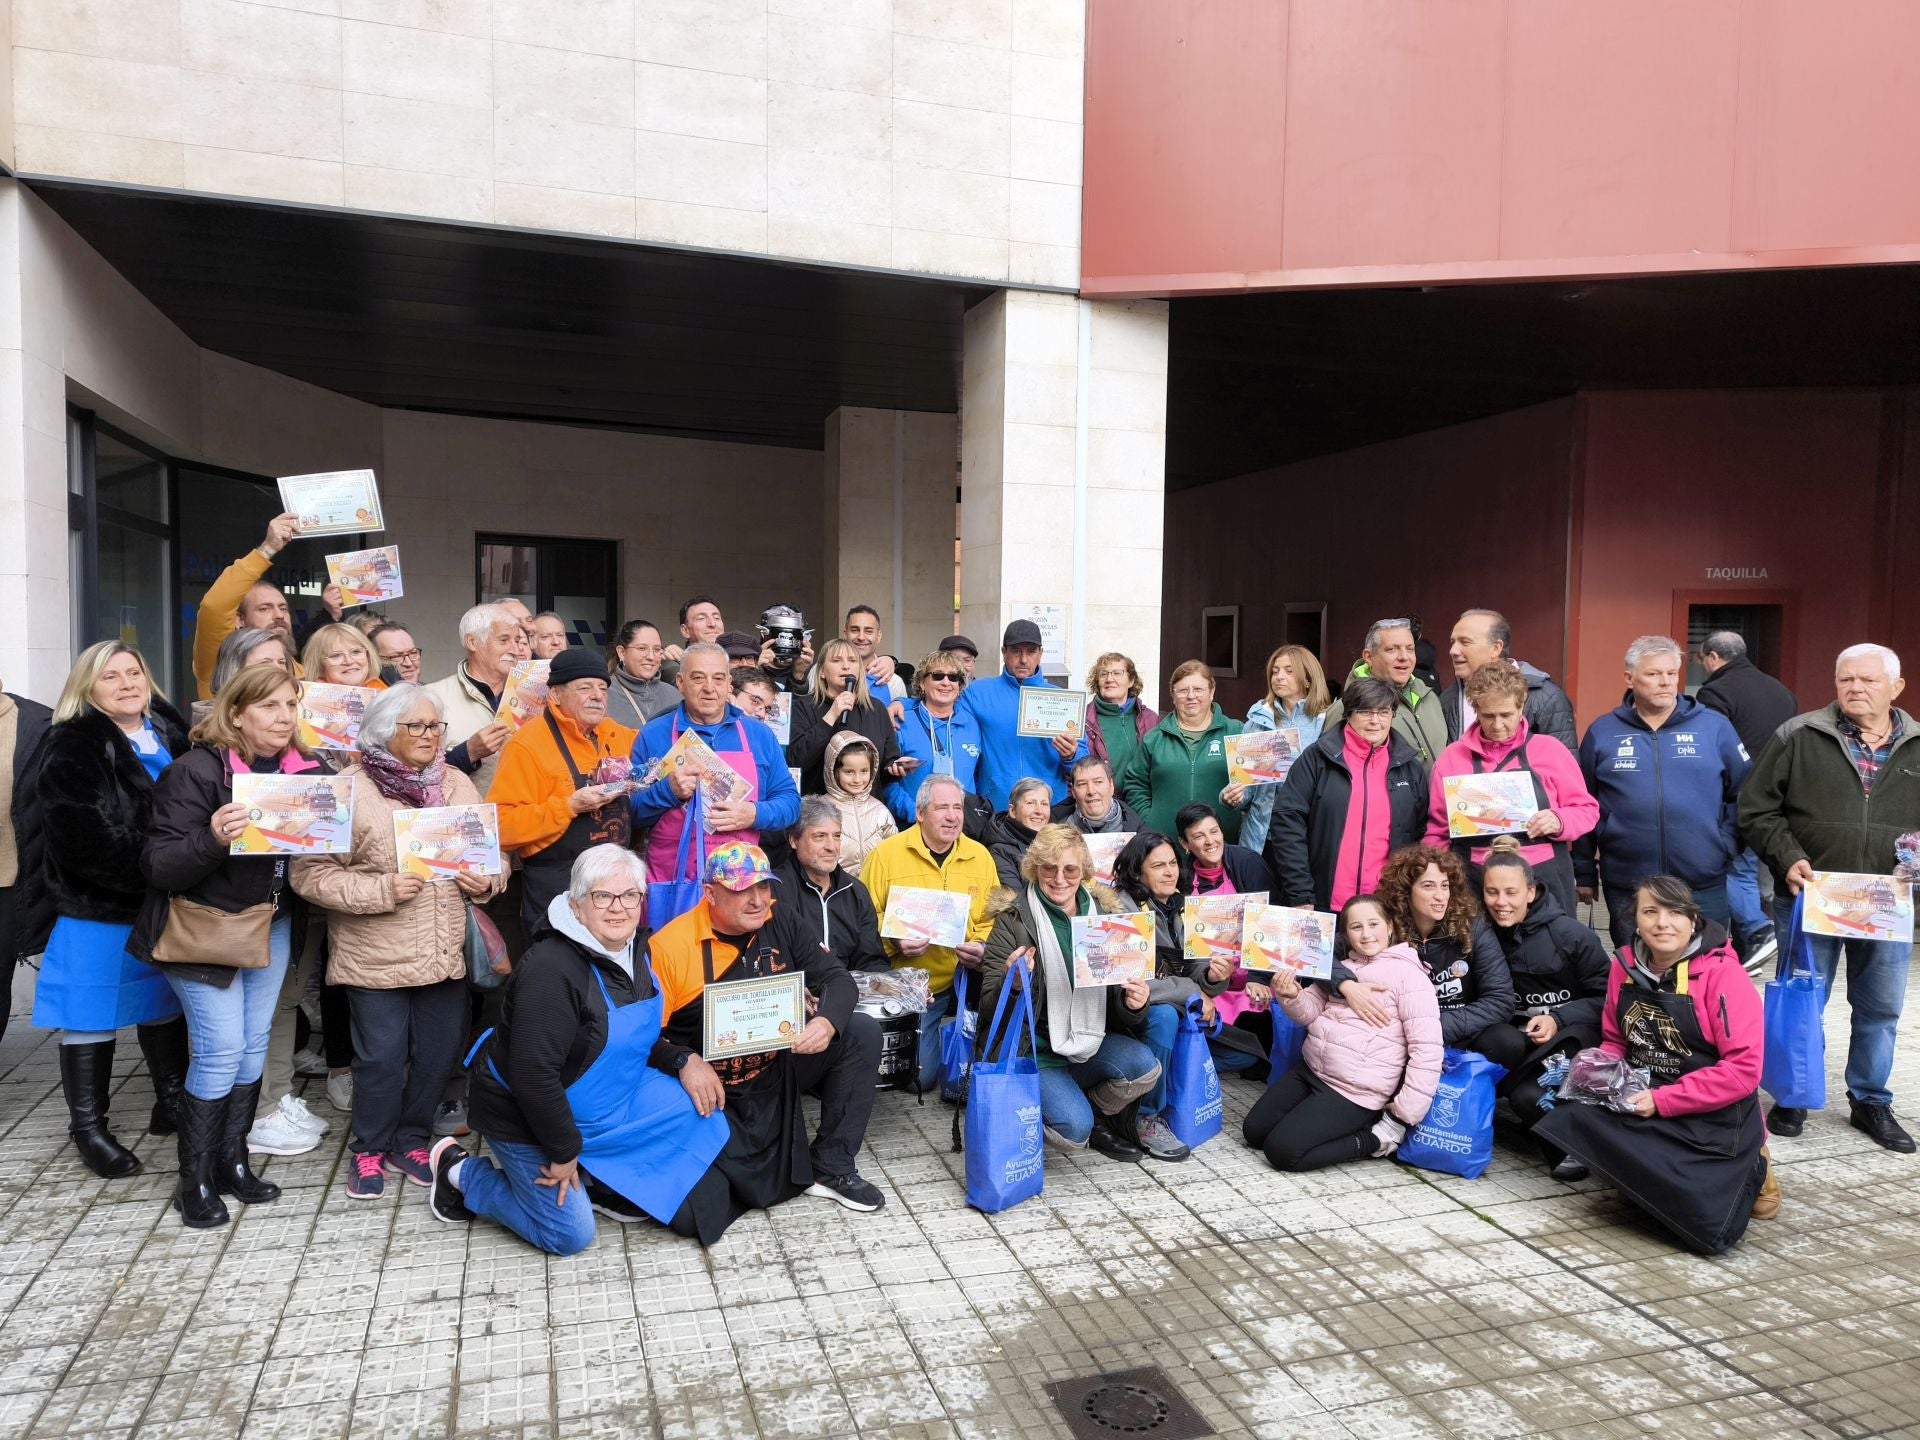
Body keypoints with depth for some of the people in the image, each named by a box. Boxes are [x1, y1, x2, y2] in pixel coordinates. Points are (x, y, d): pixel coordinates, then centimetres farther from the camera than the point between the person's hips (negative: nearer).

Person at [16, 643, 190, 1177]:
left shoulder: (170, 733, 8)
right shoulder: (71, 749, -11)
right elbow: (90, 838, -21)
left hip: (164, 905, 6)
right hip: (96, 910, -6)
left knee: (165, 1006, 18)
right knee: (91, 1019, 5)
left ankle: (172, 1103, 33)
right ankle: (89, 1129, 19)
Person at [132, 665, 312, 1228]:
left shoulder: (303, 771, -1)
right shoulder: (196, 770, -18)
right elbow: (158, 865, -21)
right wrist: (212, 839, -39)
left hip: (272, 925, 6)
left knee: (253, 1046, 11)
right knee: (220, 1051, -5)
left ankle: (231, 1161, 26)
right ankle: (194, 1180, 11)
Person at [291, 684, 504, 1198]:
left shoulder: (458, 784, 8)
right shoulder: (348, 789, -8)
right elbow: (309, 873, -11)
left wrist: (486, 881, -6)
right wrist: (380, 890, -20)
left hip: (445, 952, 5)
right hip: (376, 957, -5)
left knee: (439, 1053, 12)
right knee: (382, 1057, 2)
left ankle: (411, 1141, 33)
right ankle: (369, 1150, 26)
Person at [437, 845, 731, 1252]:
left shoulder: (633, 950, -3)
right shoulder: (552, 970, -30)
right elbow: (532, 1075, -30)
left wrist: (682, 1060, -7)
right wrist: (563, 1153, -21)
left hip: (610, 1102, 8)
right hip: (529, 1119, -8)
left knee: (700, 1112, -4)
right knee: (569, 1236, -2)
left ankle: (599, 1183, 10)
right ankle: (461, 1172, 15)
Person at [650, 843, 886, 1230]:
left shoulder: (778, 925, -1)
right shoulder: (668, 947, -14)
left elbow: (838, 978, -1)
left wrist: (827, 1021, -22)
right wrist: (686, 1062, -28)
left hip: (778, 1072, 5)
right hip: (713, 1095, -4)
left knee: (862, 1032, -14)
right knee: (696, 1212, -23)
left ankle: (832, 1169, -3)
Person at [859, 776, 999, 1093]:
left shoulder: (980, 855, 4)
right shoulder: (886, 853, -6)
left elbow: (992, 921, 11)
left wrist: (982, 947, -9)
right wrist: (893, 943, -19)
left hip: (960, 984, 2)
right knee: (919, 1075, 0)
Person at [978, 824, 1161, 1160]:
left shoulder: (1106, 914, 3)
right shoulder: (1012, 921, -7)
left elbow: (1119, 1011, 8)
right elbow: (989, 1007, -8)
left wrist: (1133, 1004, -17)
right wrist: (1012, 984, -30)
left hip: (1090, 1043, 4)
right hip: (1033, 1047, -4)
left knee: (1144, 1066, -23)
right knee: (1074, 1130, -25)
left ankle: (1095, 1117, 6)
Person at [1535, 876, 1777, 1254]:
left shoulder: (1722, 973, -14)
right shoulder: (1625, 965, 3)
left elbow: (1744, 1069, -17)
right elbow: (1614, 1040, 15)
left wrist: (1662, 1101, -18)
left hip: (1714, 1119, -5)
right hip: (1641, 1107, 5)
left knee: (1708, 1230, -22)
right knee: (1569, 1121, -22)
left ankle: (1746, 1171, 13)